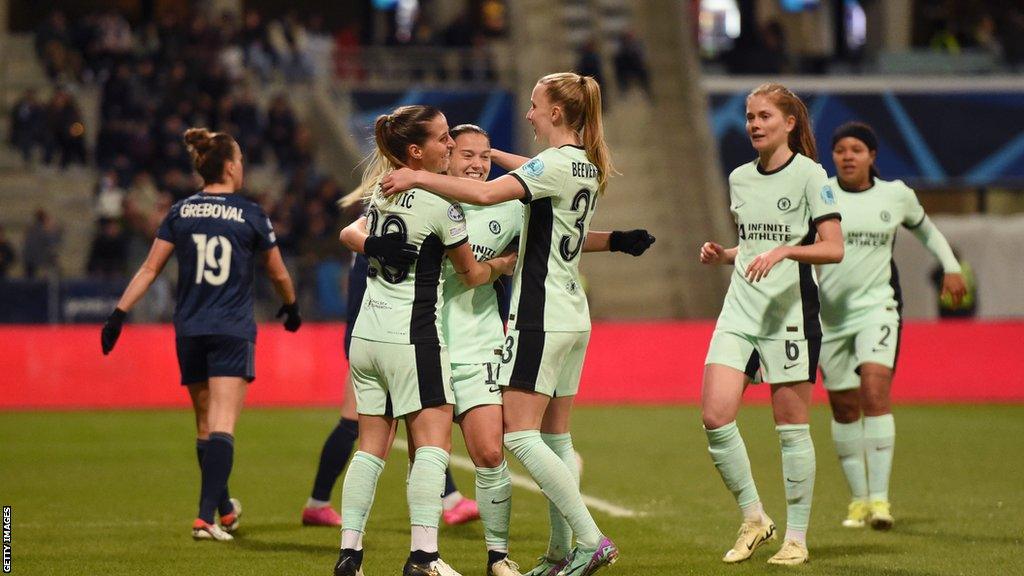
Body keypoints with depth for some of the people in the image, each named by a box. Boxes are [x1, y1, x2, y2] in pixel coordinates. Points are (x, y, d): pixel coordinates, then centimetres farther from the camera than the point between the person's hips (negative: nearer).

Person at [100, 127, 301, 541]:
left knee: (205, 425, 16)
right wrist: (291, 307, 29)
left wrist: (120, 313, 6)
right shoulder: (251, 216, -2)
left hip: (189, 332, 4)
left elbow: (149, 269, 2)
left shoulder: (180, 214, 5)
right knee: (222, 425, -11)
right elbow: (279, 275, 10)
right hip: (232, 332, -4)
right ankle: (206, 517, -24)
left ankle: (224, 509, 32)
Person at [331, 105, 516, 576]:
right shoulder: (441, 204, -12)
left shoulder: (381, 190, 7)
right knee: (433, 444, -6)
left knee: (371, 447, 10)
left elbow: (353, 235, 28)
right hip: (413, 337, -7)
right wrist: (504, 264, 17)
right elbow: (471, 275, -1)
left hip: (366, 336, 7)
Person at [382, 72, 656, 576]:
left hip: (540, 317, -10)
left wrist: (419, 178, -20)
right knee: (555, 439, 10)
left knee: (519, 434, -10)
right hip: (572, 317, 10)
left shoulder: (557, 163, -15)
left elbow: (486, 193, -27)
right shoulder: (586, 167, 13)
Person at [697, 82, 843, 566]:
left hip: (790, 310, -6)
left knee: (791, 427, -1)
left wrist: (784, 251, -23)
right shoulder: (740, 178, 14)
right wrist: (722, 255, 6)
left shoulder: (809, 174, -5)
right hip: (739, 310, 6)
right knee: (714, 416, -8)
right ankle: (754, 520, 7)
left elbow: (833, 249, -9)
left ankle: (796, 538, 9)